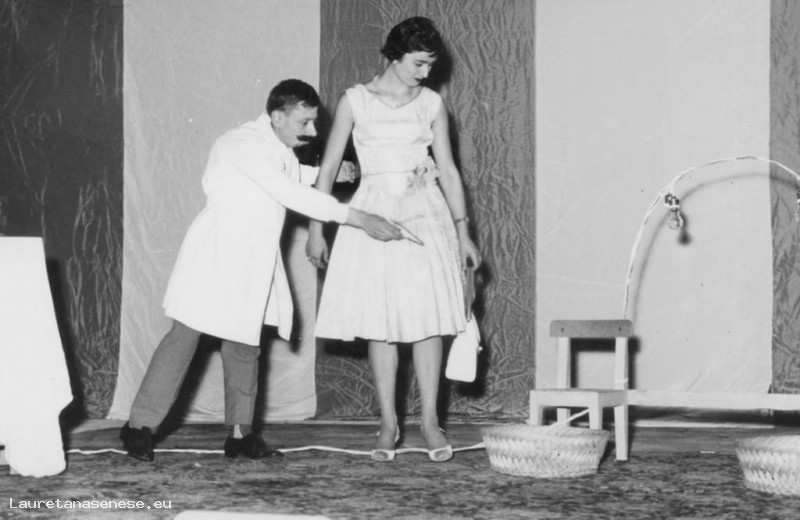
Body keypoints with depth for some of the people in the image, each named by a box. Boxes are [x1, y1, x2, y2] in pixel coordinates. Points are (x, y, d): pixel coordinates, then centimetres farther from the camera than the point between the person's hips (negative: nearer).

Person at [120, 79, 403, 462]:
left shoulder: (281, 152, 10)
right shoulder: (246, 144, -20)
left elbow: (293, 180, 33)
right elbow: (291, 195, -28)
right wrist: (358, 219, -29)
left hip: (253, 262, 9)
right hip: (216, 254, -9)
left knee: (244, 344, 9)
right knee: (184, 337, -6)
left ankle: (240, 433, 13)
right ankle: (139, 427, -1)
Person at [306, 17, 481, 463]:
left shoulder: (431, 104, 6)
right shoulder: (355, 101, 2)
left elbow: (448, 170, 9)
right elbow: (329, 167, 6)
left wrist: (463, 232, 6)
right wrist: (317, 229, 3)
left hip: (425, 214, 1)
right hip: (375, 214, -1)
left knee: (428, 319, -4)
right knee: (380, 323, -1)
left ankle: (430, 420, 3)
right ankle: (389, 423, 7)